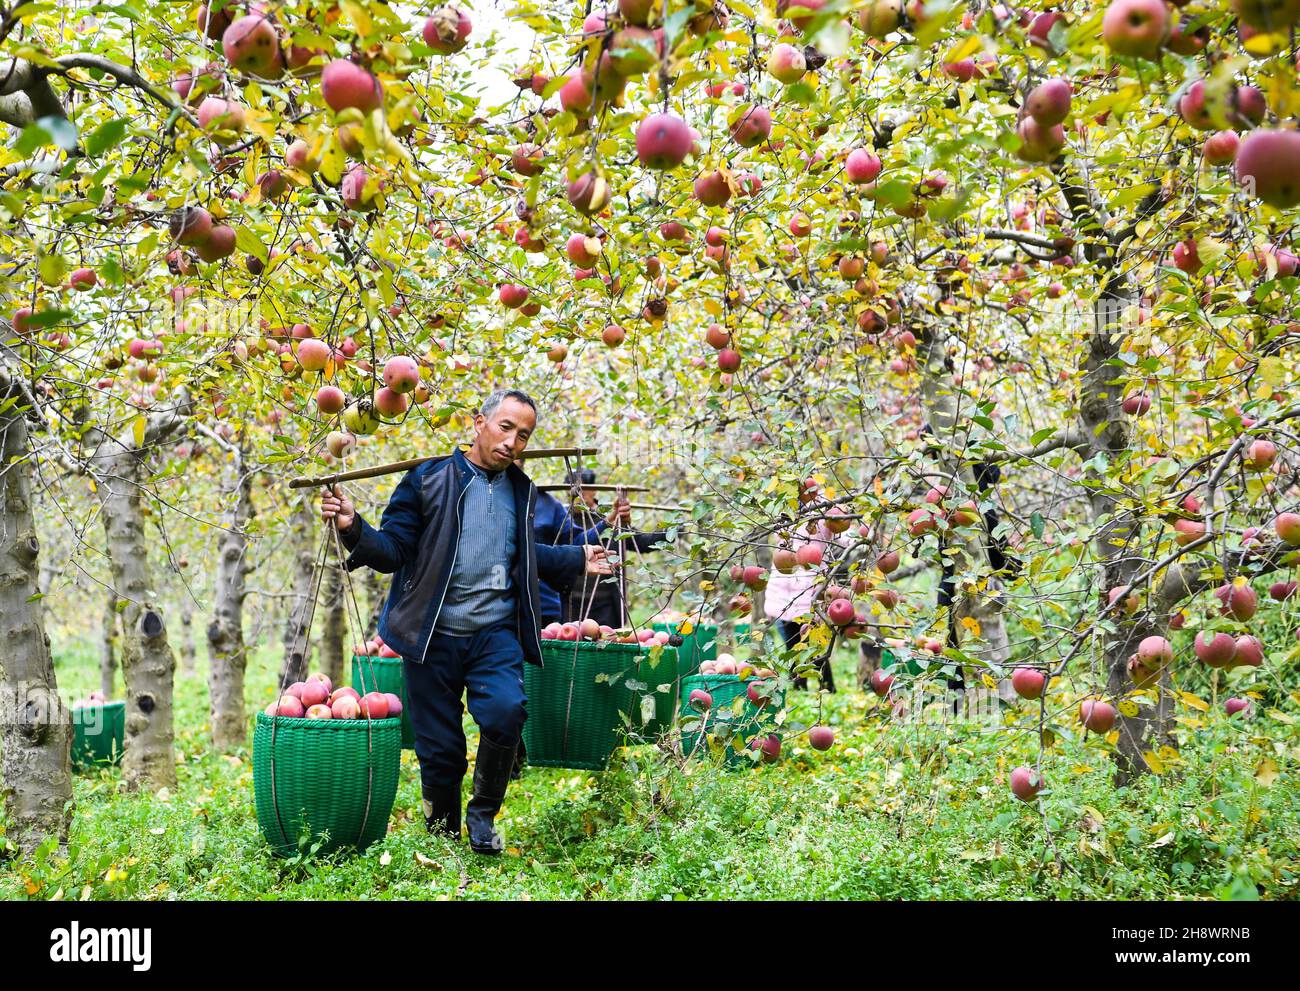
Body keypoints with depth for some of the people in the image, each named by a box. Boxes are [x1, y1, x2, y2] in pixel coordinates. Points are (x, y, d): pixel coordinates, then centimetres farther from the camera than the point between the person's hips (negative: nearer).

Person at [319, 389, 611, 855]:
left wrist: (576, 560, 27)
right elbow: (394, 551, -4)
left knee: (506, 711, -24)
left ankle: (483, 814, 1)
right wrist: (354, 528, -22)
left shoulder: (521, 488, 12)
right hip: (433, 637, -2)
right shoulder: (428, 479, -2)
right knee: (440, 749, 2)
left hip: (496, 634, 2)